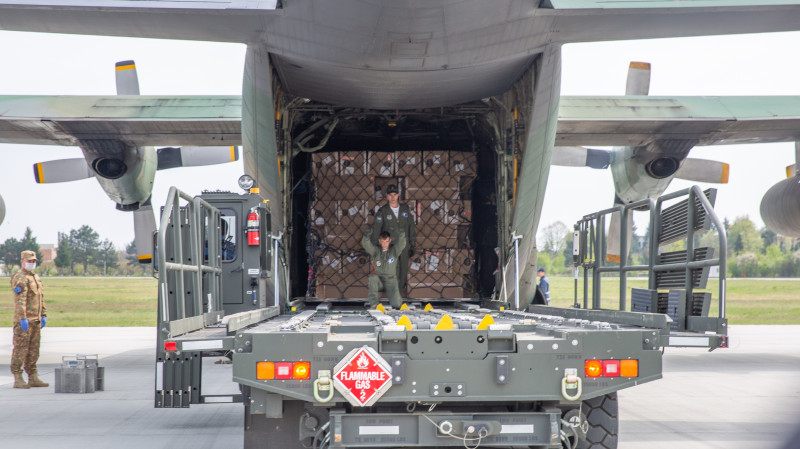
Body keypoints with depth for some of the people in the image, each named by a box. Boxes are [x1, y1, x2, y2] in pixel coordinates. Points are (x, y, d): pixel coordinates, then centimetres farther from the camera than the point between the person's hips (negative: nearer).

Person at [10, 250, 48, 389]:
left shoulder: (36, 277, 18)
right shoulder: (19, 278, -10)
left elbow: (41, 298, 22)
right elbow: (20, 300, -19)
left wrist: (43, 315, 15)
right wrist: (23, 318, -25)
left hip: (36, 320, 9)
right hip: (23, 320, -9)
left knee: (33, 350, 10)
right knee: (20, 349, -6)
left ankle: (33, 378, 14)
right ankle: (18, 379, -4)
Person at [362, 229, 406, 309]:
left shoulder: (394, 250, 0)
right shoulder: (376, 251, 1)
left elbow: (401, 245, -21)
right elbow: (366, 245, -16)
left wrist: (402, 238, -45)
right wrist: (366, 236, -40)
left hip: (391, 282, -1)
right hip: (378, 281, 1)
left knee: (396, 304, -19)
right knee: (373, 277, -35)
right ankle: (373, 303, -26)